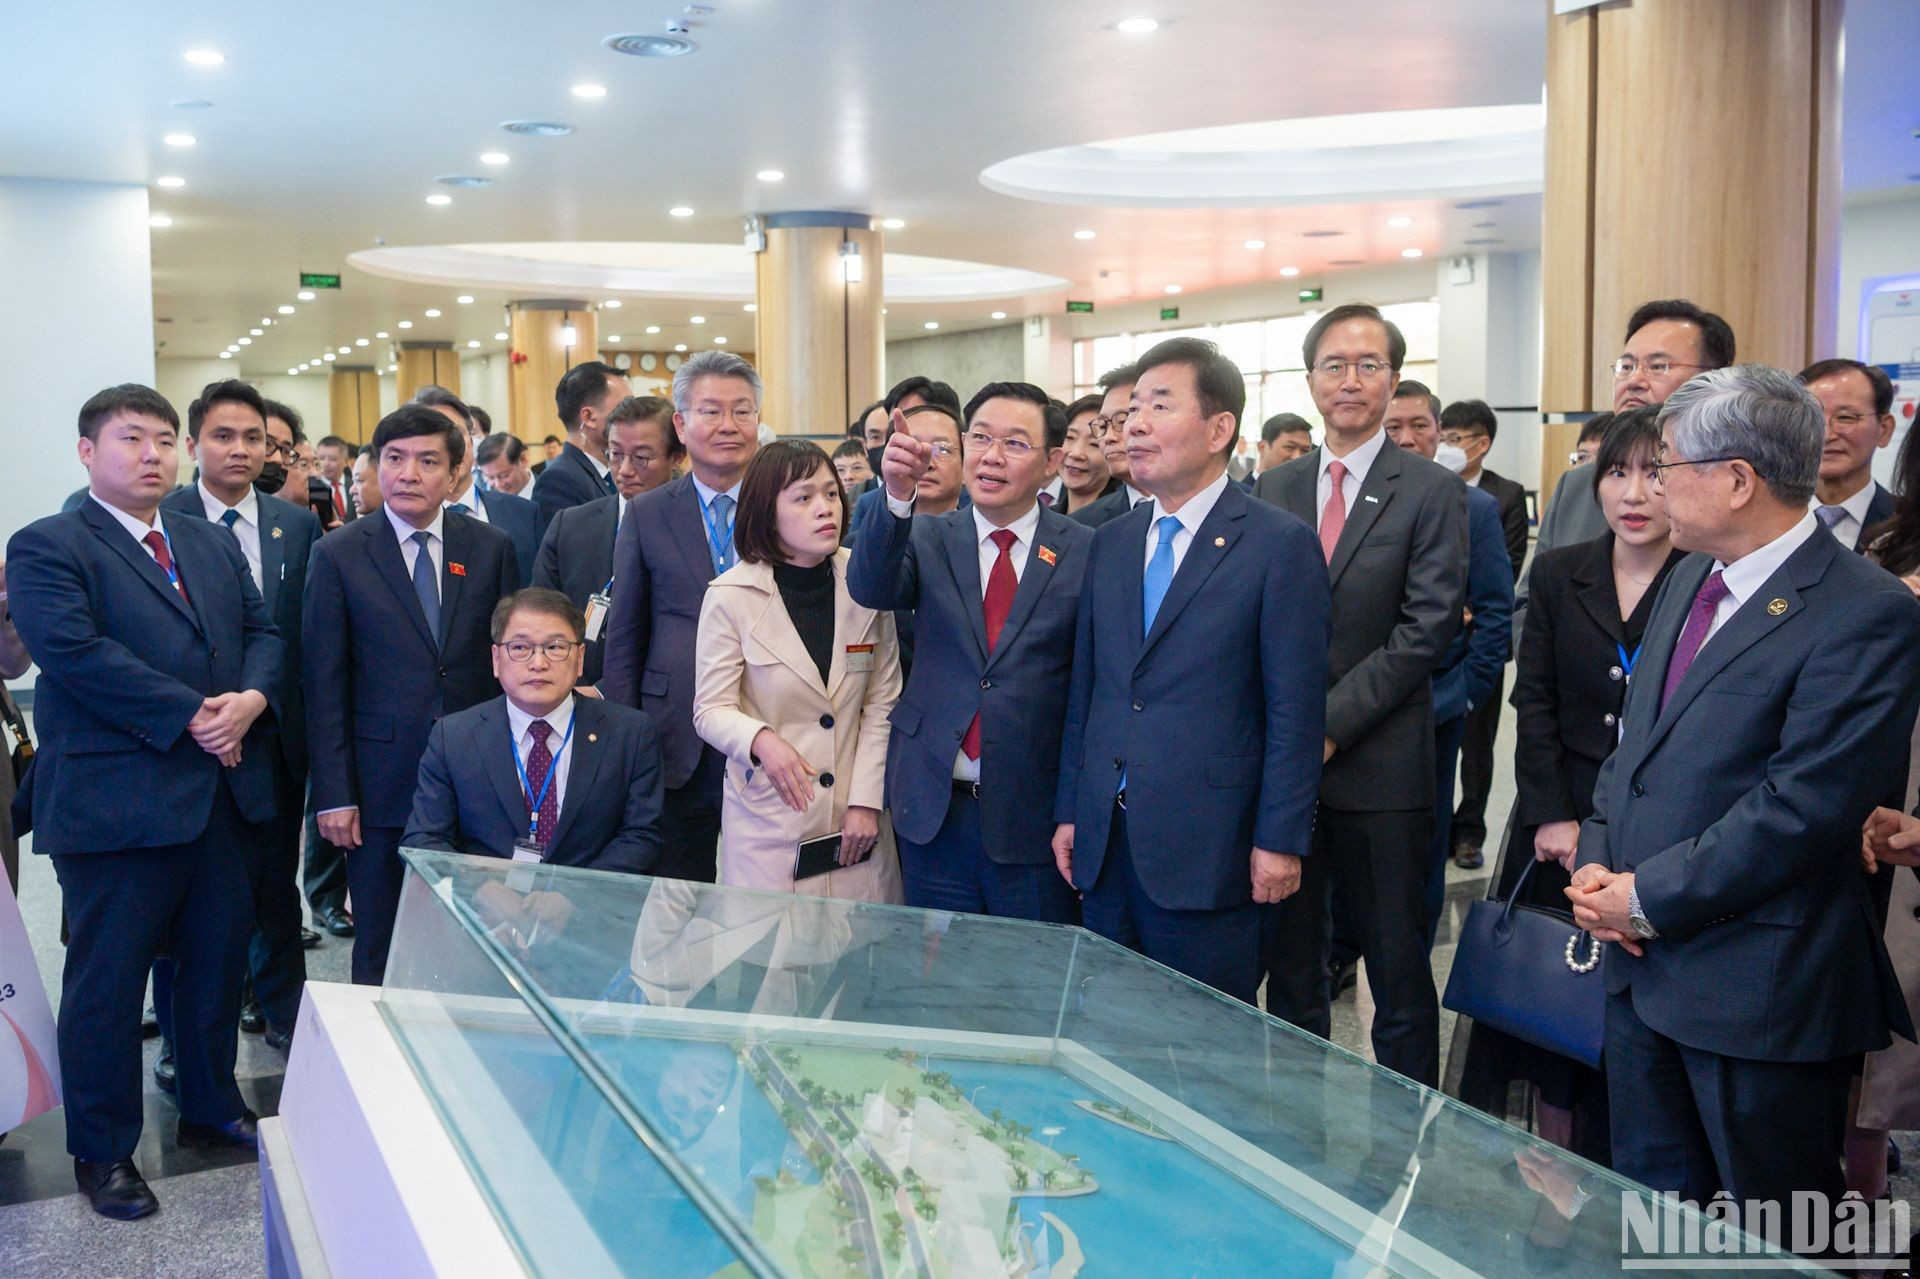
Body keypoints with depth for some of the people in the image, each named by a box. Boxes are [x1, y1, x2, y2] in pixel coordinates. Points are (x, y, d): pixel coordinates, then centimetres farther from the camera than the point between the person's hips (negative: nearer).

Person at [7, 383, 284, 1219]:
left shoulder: (214, 545, 16)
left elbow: (261, 631, 11)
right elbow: (73, 650, -18)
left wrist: (250, 698, -10)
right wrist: (191, 716, -19)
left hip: (224, 794, 6)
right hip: (115, 799, -6)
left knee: (218, 960, 16)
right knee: (107, 978, 5)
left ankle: (211, 1110, 33)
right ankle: (103, 1151, 19)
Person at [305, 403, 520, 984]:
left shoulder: (492, 548, 4)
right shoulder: (338, 555, 0)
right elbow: (325, 685, -2)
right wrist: (333, 795, -6)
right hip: (382, 782, -1)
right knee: (380, 954, 9)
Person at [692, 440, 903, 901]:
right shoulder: (730, 596, -5)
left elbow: (882, 702, 2)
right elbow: (711, 710, -4)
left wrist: (866, 799, -4)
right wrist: (761, 740, -24)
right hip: (766, 823, -2)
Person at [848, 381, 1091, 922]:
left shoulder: (1086, 553, -3)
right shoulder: (928, 538, 4)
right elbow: (870, 589, -17)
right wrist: (898, 497, -34)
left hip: (1034, 817, -2)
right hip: (933, 812, 2)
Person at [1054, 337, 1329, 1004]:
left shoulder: (1280, 544, -7)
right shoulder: (1109, 542, 11)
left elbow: (1295, 708, -9)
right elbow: (1084, 688, 13)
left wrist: (1280, 839, -11)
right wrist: (1069, 810, 10)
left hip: (1205, 850, -5)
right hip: (1103, 844, 5)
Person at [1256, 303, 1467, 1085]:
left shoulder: (1432, 492, -2)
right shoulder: (1272, 490, 10)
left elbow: (1427, 629, -10)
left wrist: (1330, 723, -15)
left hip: (1380, 768, -4)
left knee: (1400, 975, 7)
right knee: (1289, 968, 14)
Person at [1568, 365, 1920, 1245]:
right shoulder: (1692, 578, 11)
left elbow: (1802, 808, -21)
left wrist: (1651, 897, -16)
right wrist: (1598, 860, 0)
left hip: (1761, 986, -8)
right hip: (1644, 960, 8)